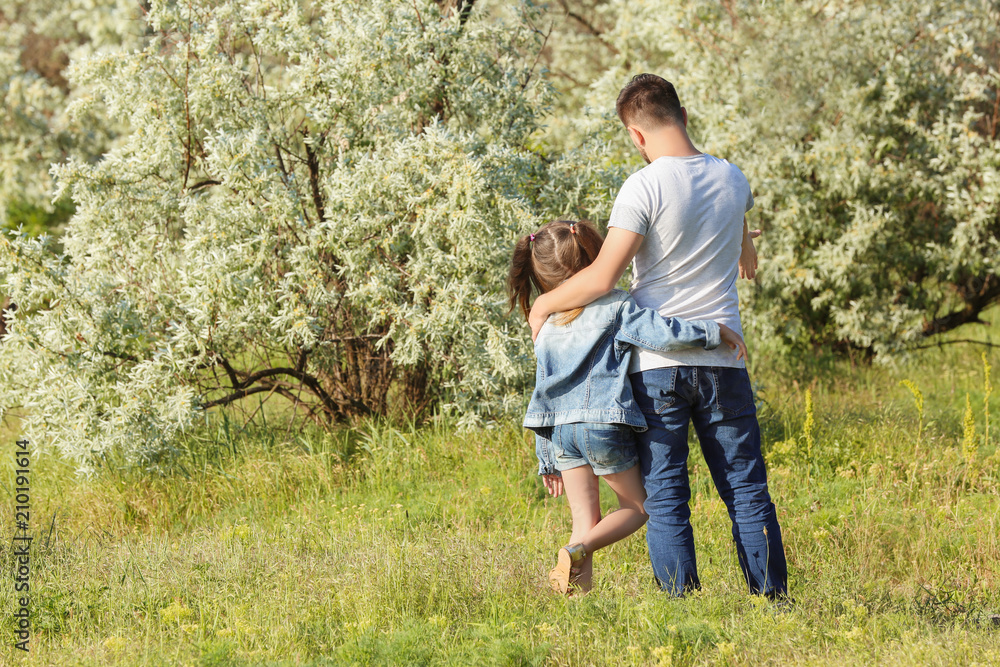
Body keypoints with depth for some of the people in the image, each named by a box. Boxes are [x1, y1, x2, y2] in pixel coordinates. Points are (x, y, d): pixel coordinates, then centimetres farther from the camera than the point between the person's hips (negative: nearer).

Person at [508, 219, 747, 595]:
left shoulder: (546, 328, 16)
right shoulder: (615, 307, -2)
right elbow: (664, 334, -16)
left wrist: (547, 461, 22)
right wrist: (716, 332, -4)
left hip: (560, 430, 5)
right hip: (604, 423, -5)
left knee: (585, 520, 11)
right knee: (636, 506, 11)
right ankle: (577, 551, -13)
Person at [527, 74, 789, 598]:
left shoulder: (646, 186, -11)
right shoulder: (732, 179, 7)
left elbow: (602, 278, -15)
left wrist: (545, 303, 3)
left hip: (656, 362, -4)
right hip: (723, 359, 4)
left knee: (665, 498, 2)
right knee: (747, 492, 9)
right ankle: (773, 600, 8)